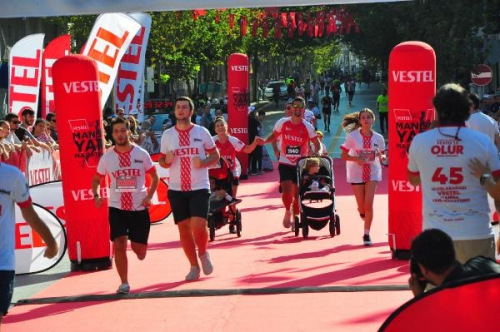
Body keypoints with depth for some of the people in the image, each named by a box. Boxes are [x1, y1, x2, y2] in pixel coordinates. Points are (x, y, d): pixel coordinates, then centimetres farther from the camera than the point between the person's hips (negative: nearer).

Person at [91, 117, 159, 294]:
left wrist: (149, 196, -8)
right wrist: (96, 196, -6)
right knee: (119, 246, -11)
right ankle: (124, 283, 1)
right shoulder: (107, 157, 0)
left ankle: (137, 247, 42)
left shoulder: (141, 154, -3)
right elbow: (96, 179, 12)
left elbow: (154, 177, 7)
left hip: (139, 208, 0)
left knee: (140, 251, 4)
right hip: (117, 208, 0)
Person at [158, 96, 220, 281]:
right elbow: (161, 161, 12)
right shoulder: (167, 135, 5)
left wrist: (203, 162, -15)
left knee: (198, 226, -15)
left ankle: (203, 254, 15)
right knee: (183, 228, 4)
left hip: (199, 188, -2)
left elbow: (215, 155, 5)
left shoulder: (202, 132, 0)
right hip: (176, 189, 3)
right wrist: (167, 161, -12)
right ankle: (194, 266, 17)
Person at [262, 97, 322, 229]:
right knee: (287, 191, -17)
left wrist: (317, 154, -22)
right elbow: (274, 136, 11)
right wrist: (264, 141, -8)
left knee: (298, 194, 8)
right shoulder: (282, 123, -5)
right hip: (285, 163, -1)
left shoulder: (307, 127, -7)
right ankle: (287, 212, 10)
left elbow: (317, 144, -2)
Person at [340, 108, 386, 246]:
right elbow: (343, 155, -5)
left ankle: (366, 234, 0)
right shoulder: (352, 136, -8)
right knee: (362, 207, 4)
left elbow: (381, 155, 11)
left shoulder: (378, 138, -2)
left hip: (373, 173, 0)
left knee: (369, 204, -12)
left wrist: (382, 157, -13)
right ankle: (363, 214, 41)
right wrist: (356, 159, -22)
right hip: (356, 174, 0)